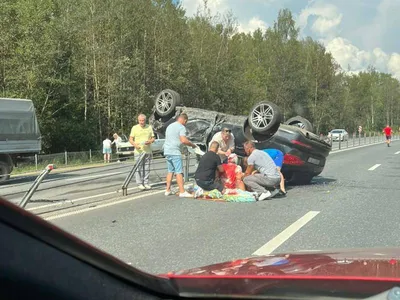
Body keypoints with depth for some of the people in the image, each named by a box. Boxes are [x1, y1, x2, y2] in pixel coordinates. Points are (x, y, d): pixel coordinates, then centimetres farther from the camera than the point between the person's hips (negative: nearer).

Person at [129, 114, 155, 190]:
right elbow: (130, 139, 2)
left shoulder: (149, 127, 9)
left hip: (148, 151, 2)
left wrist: (149, 141, -10)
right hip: (138, 151, -2)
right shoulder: (134, 128, 3)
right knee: (139, 168, -5)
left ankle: (146, 183, 12)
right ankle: (139, 183, 1)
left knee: (147, 168, 5)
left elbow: (153, 138, 12)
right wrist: (135, 144, -17)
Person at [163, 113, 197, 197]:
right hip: (175, 152, -8)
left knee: (170, 171, 15)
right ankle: (182, 191, -9)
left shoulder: (169, 126, 20)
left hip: (167, 151, 8)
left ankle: (168, 190, 15)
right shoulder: (181, 127, -7)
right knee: (179, 172, -8)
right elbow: (184, 140, -20)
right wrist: (192, 145, -5)